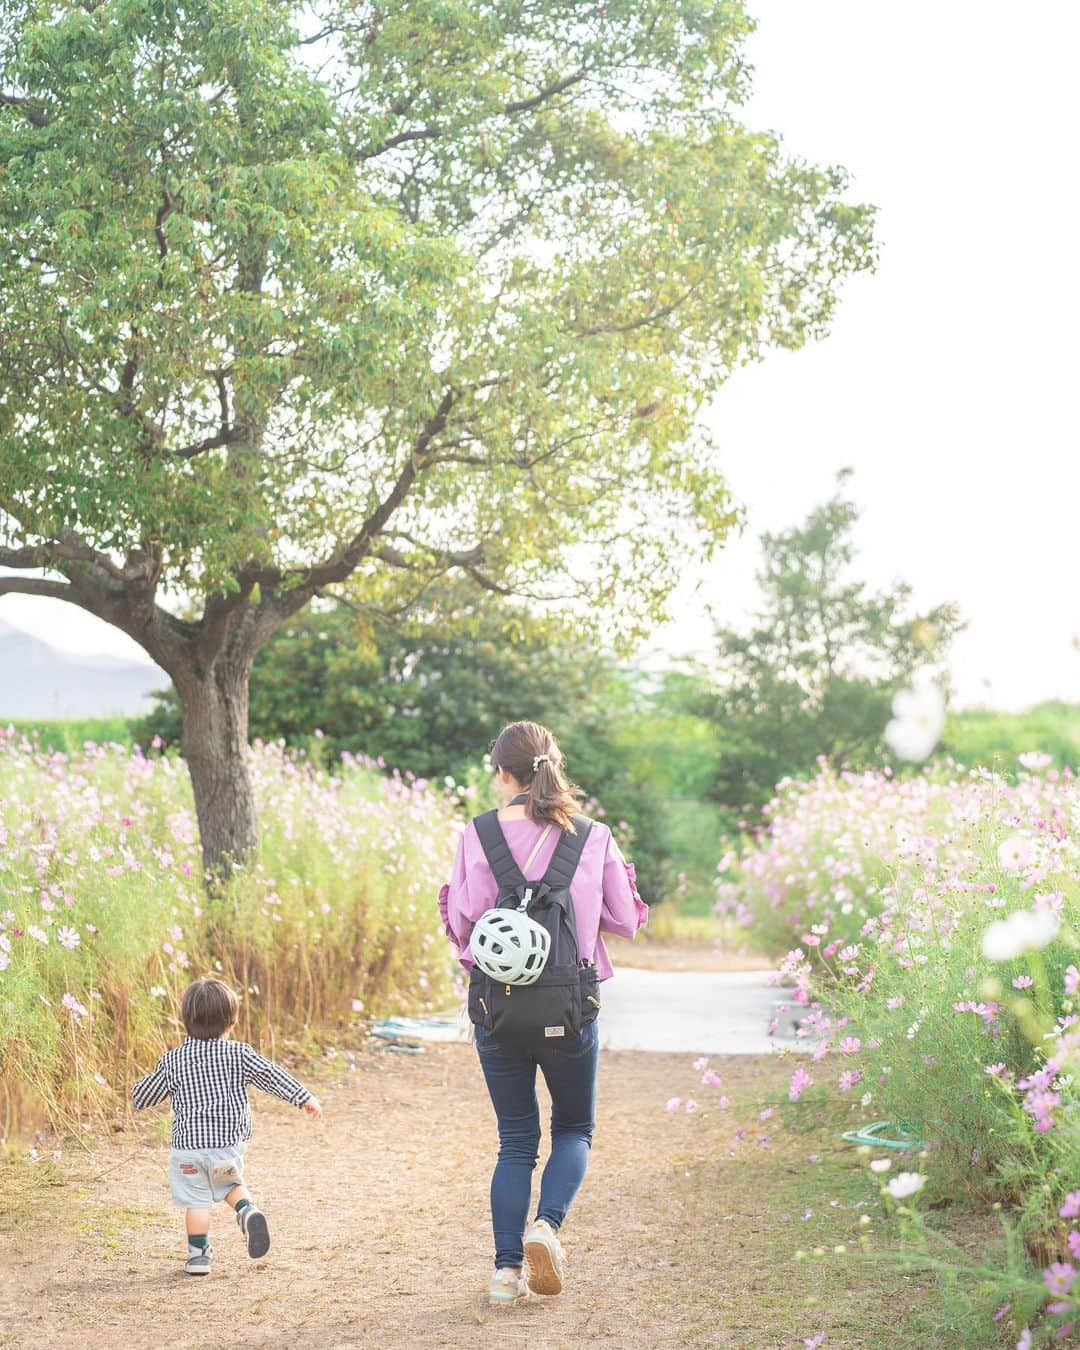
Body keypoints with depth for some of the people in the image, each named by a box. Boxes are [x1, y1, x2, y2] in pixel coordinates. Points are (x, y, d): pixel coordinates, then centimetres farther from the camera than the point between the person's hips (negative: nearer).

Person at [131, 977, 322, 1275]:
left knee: (196, 1200, 8)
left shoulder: (173, 1061, -3)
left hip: (188, 1144, -1)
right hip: (228, 1142, 1)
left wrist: (136, 1098, 30)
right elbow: (270, 1075, -9)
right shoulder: (238, 1054, -6)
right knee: (231, 1183, 23)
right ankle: (247, 1210, -4)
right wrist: (304, 1097, -5)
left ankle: (198, 1254, 11)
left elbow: (143, 1096, 7)